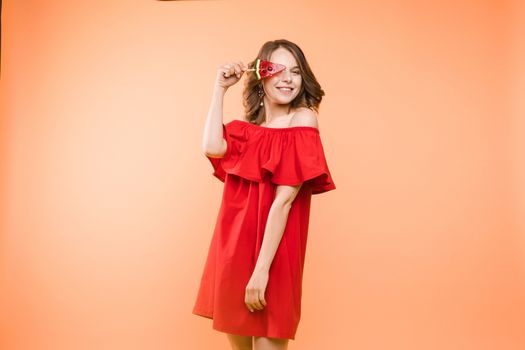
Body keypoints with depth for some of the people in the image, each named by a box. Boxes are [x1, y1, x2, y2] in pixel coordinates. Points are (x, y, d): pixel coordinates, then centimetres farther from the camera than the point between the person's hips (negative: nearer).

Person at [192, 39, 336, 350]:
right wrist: (220, 88, -5)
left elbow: (284, 199, -16)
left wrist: (262, 268, -20)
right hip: (234, 245, 6)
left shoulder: (303, 119, -9)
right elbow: (213, 148, -11)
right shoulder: (247, 127, 10)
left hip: (273, 251, -6)